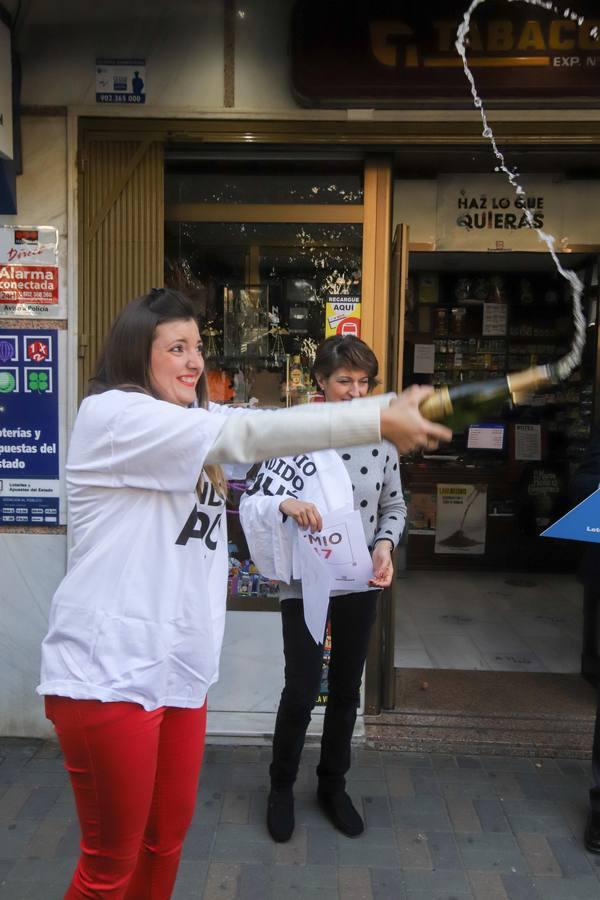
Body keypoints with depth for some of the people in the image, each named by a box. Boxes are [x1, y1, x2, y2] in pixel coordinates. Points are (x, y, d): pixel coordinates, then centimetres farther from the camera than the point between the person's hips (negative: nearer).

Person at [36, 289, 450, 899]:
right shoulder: (111, 414, -14)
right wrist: (379, 421, -26)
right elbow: (244, 434, -25)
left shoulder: (191, 426, 15)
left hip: (179, 668, 8)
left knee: (167, 839, 21)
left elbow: (251, 427, 2)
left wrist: (390, 407, -10)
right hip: (111, 673, -8)